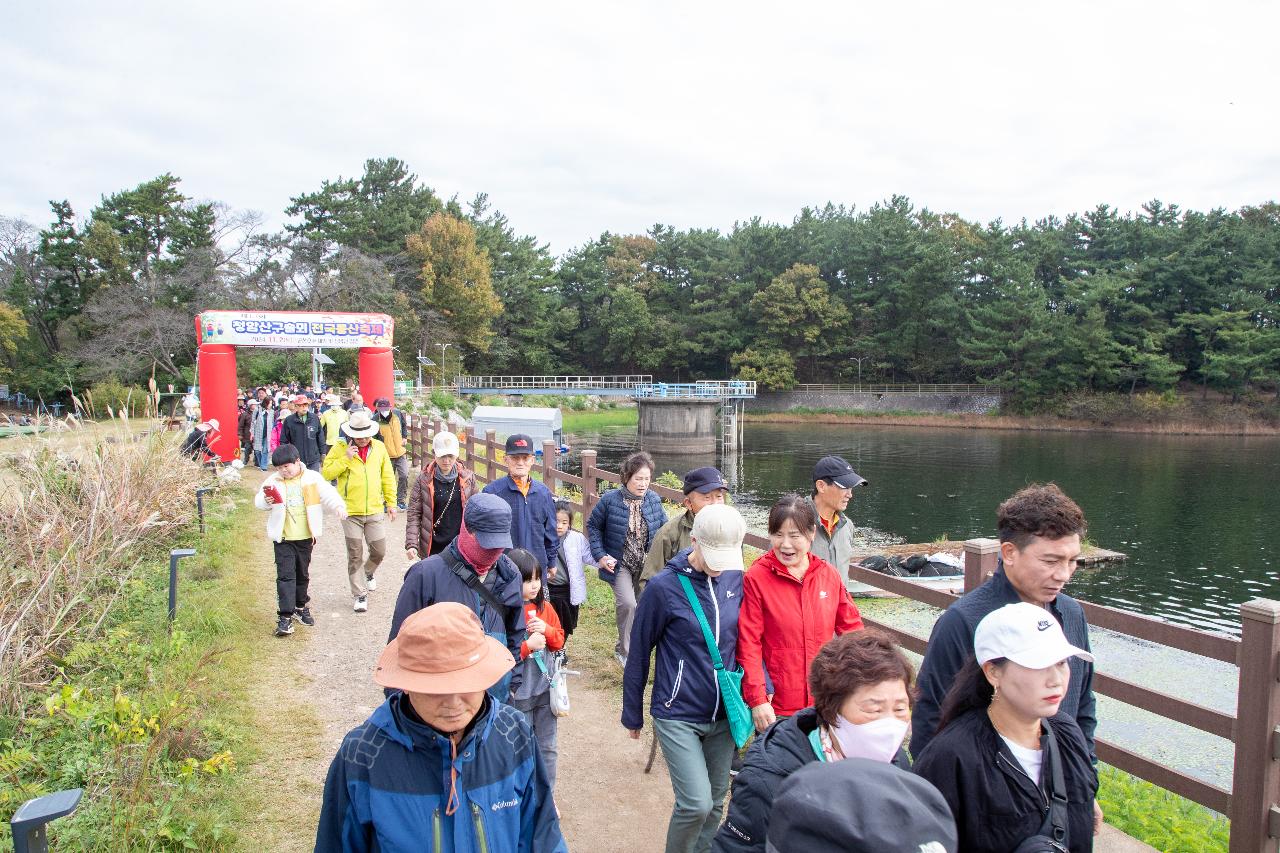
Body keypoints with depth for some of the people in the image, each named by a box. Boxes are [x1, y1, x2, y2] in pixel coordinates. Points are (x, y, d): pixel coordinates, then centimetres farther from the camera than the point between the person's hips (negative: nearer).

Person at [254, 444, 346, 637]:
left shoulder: (312, 479, -3)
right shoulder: (273, 481, -1)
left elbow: (328, 493, -11)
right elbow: (258, 499, 0)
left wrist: (338, 505, -30)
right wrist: (266, 501, -23)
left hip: (305, 537, 1)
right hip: (283, 539, -1)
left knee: (303, 574, 16)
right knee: (285, 575, -7)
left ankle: (300, 607, 34)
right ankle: (285, 616, -6)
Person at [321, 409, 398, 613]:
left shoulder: (379, 447, 3)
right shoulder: (340, 448, -4)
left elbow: (387, 477, 9)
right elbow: (326, 473, -9)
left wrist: (391, 503, 8)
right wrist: (346, 458, -19)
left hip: (375, 511, 2)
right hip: (350, 512, -2)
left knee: (379, 551, 7)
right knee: (355, 556, 5)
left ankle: (368, 573, 40)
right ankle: (360, 595, 16)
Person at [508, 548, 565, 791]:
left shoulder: (545, 608, 2)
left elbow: (559, 640, 10)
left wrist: (546, 630, -9)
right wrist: (528, 645, -22)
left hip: (546, 689, 5)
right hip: (518, 694, -5)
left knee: (547, 748, 15)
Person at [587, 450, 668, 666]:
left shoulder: (654, 500, -5)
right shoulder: (610, 500, -14)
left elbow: (664, 529, 9)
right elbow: (593, 525, -2)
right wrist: (600, 556, -10)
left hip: (647, 566, 4)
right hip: (619, 564, -4)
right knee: (627, 604, -22)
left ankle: (622, 648, 35)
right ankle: (625, 651, -4)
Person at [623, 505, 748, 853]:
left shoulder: (736, 578, -3)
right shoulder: (664, 587, -15)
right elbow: (639, 653, -5)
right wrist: (632, 715, 3)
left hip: (723, 714, 4)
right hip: (678, 716, -4)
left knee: (714, 803, 13)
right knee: (696, 804, -10)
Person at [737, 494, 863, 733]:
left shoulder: (828, 574, 2)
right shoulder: (756, 578, -10)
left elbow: (851, 626, 12)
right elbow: (748, 643, -10)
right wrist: (757, 700, -13)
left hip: (824, 702, 4)